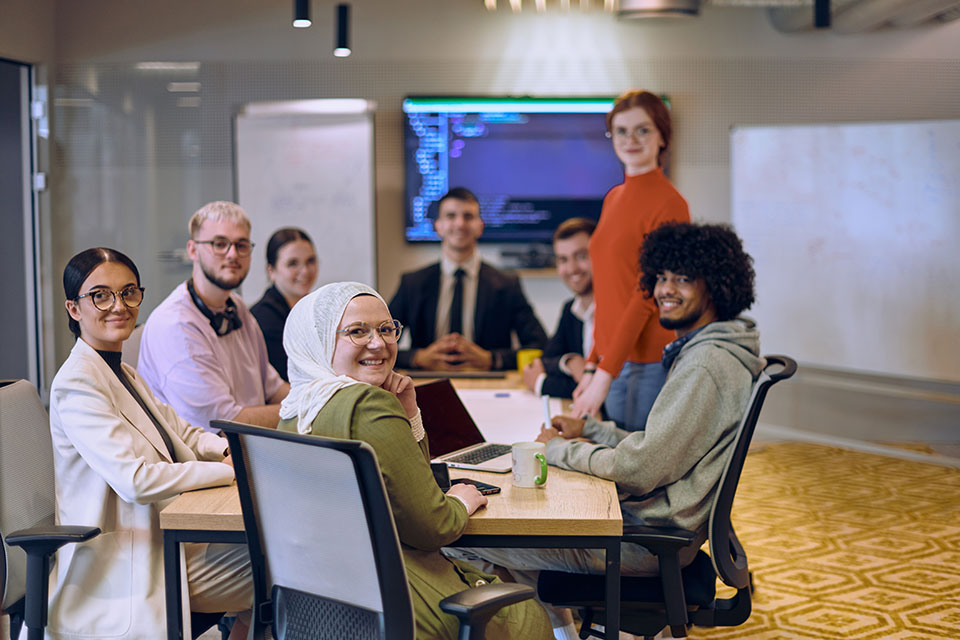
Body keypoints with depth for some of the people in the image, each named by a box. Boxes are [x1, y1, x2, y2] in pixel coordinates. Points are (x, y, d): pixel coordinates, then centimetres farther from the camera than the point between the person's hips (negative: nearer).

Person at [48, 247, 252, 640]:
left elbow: (181, 433, 20)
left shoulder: (122, 375, 14)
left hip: (164, 543, 9)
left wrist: (231, 451, -2)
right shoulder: (77, 383, -17)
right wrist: (231, 470, -21)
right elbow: (134, 481, -26)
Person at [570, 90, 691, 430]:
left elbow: (647, 296, -14)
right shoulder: (614, 198, 14)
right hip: (613, 360, 7)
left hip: (650, 364, -7)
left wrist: (605, 372, -16)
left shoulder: (669, 204, -10)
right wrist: (593, 365, 15)